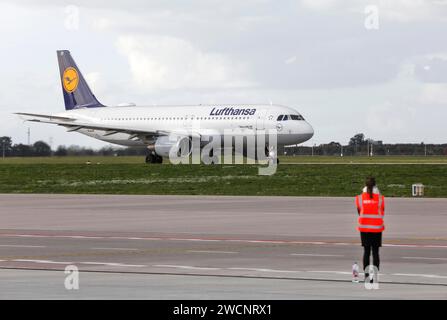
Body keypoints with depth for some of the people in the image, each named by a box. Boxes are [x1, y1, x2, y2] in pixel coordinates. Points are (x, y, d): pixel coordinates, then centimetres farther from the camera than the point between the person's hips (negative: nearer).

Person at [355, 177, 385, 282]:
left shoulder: (360, 198, -2)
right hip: (377, 227, -1)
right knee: (375, 252, 2)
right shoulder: (380, 198, -3)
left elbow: (359, 212, 5)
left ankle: (366, 275, 5)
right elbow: (382, 213, 4)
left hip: (364, 227, 1)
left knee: (366, 251, 8)